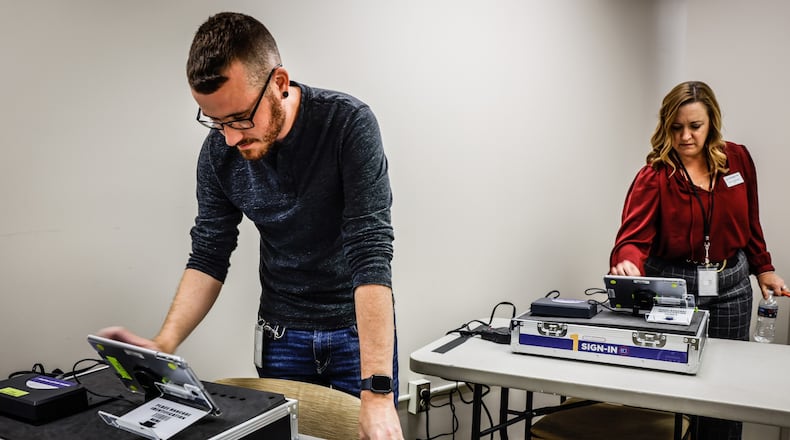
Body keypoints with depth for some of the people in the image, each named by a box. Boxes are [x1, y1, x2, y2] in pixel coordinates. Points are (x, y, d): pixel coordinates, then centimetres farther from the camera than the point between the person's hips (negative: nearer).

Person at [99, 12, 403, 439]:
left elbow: (371, 254, -28)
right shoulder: (218, 152, -11)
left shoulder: (349, 124, -23)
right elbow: (209, 257, -2)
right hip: (281, 333, 3)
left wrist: (378, 392, -33)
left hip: (359, 327, -3)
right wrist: (163, 345, -18)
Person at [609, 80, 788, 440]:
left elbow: (749, 221, 13)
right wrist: (629, 262, -44)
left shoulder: (737, 159, 1)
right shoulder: (654, 176, -11)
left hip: (731, 285, 3)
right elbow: (634, 235, -24)